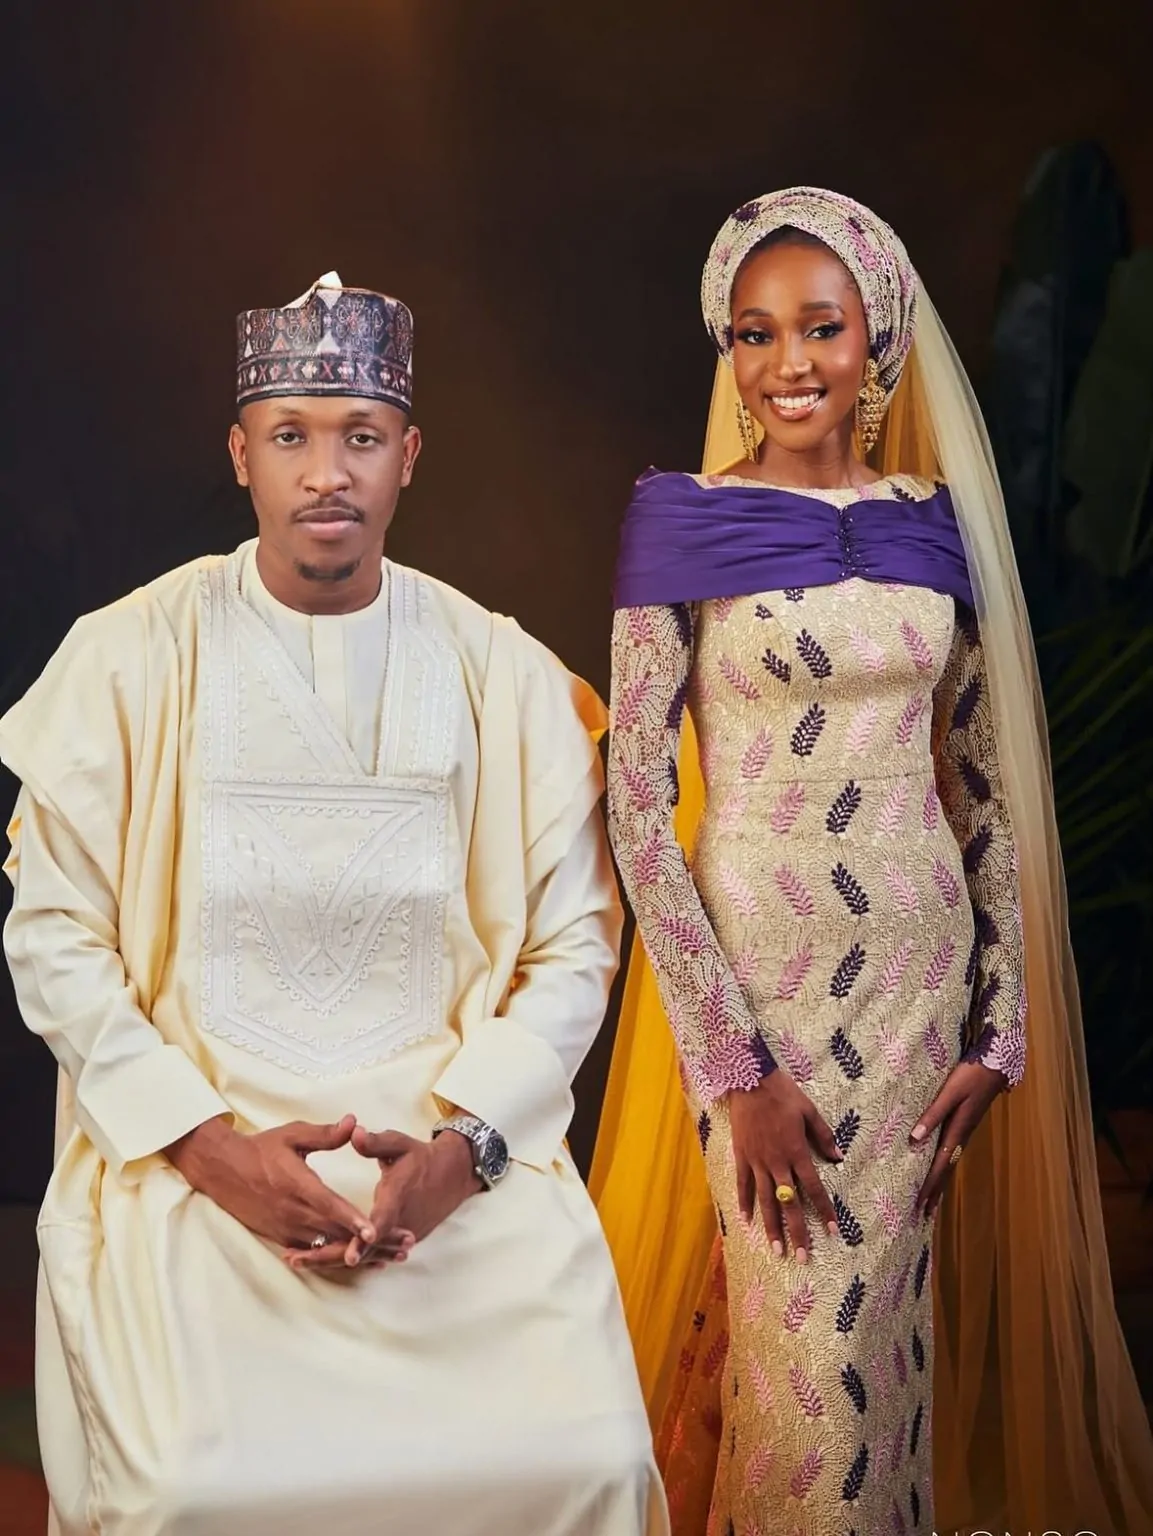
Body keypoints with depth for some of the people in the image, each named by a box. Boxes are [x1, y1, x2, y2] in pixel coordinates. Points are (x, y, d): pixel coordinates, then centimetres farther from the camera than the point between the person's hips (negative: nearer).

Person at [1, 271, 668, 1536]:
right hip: (195, 1155, -1)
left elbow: (571, 944, 4)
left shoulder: (504, 673, 5)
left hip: (459, 1158, 1)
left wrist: (466, 1141, -11)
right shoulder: (127, 657, 2)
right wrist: (210, 1144, -11)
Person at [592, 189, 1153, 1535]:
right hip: (761, 965, -4)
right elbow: (636, 800, -11)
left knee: (890, 1325, 14)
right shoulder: (685, 519, -7)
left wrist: (1003, 1024, 3)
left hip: (921, 960, 4)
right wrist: (738, 1065, -16)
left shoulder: (938, 516, 5)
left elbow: (987, 782, 8)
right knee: (807, 1346, 2)